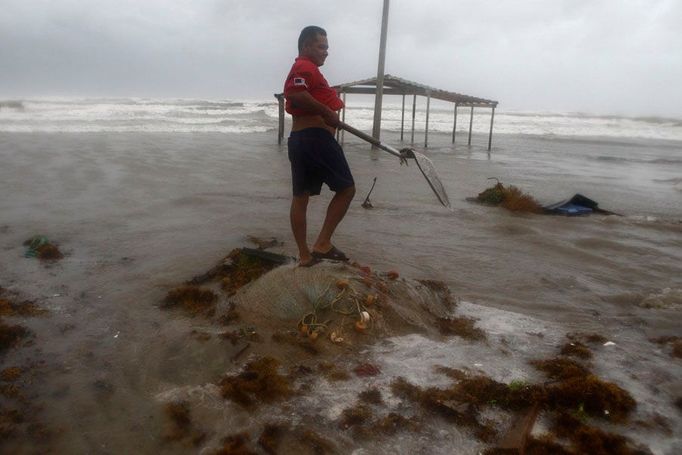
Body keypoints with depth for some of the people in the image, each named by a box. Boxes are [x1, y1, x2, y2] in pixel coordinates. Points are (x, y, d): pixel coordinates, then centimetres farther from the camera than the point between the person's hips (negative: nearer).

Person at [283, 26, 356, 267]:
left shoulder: (300, 68, 25)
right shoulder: (306, 67, -9)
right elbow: (295, 93, -27)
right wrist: (326, 111, -21)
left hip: (297, 139, 10)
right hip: (316, 138, -10)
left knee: (300, 196, 8)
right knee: (346, 188, -1)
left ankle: (304, 254, 12)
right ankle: (323, 243, -5)